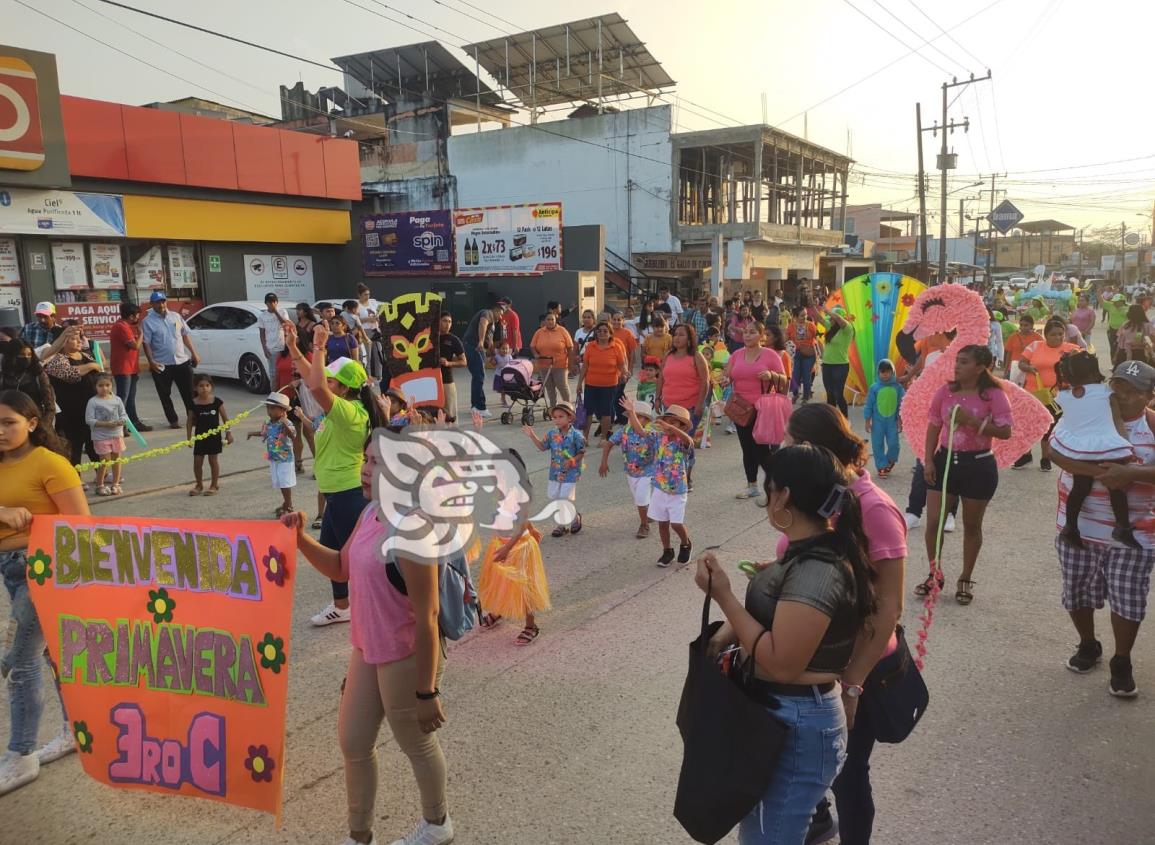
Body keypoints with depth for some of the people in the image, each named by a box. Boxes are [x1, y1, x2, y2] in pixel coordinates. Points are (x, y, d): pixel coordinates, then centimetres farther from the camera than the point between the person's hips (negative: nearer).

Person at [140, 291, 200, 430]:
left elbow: (185, 335, 13)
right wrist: (151, 362, -19)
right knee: (165, 395, 5)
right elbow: (146, 344, -9)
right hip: (162, 365, -3)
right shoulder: (147, 322, -5)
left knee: (188, 393, 7)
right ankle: (173, 420, 17)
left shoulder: (176, 316, 7)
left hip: (182, 361, 3)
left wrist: (194, 353, 9)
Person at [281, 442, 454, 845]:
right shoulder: (370, 512, 0)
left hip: (406, 658, -8)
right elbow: (342, 568, 16)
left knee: (416, 744, 16)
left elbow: (426, 617, -26)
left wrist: (427, 692, -21)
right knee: (352, 742, 20)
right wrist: (301, 539, -1)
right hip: (368, 650, 9)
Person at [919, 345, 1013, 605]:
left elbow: (1005, 431, -16)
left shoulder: (994, 395, -10)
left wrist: (972, 421, -24)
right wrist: (929, 461, -1)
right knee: (933, 522, 1)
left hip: (978, 465, -3)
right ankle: (935, 574, 20)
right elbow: (933, 427, 6)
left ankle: (965, 580, 25)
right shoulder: (945, 391, 0)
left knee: (972, 525, 10)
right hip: (945, 460, 3)